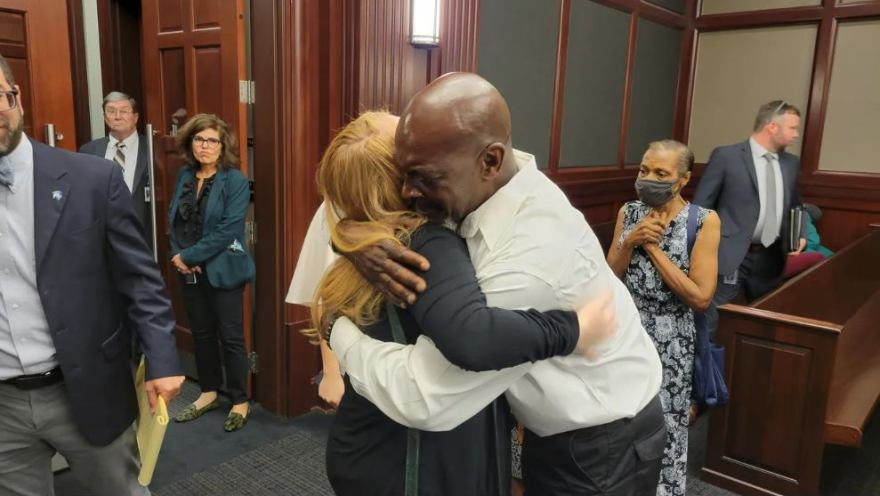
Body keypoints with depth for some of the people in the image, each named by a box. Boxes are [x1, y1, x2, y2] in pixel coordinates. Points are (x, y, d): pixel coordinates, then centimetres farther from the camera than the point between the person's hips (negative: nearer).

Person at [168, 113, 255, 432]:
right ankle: (209, 393, 32)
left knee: (231, 336, 3)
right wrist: (177, 255, -7)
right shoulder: (184, 175, 8)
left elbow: (228, 230, -18)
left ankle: (240, 402, 17)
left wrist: (190, 256, -15)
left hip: (222, 270, -6)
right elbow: (173, 218, 9)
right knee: (201, 333, 16)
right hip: (190, 271, 6)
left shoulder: (236, 181, -11)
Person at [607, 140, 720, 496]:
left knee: (664, 429, 9)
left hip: (669, 342, -3)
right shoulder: (628, 213, 1)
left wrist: (653, 247, -17)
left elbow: (700, 298, -17)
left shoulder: (704, 221, -11)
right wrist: (631, 242, -16)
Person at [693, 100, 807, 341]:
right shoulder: (726, 156, -8)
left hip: (770, 258, 6)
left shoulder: (791, 163, 11)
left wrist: (800, 234, 4)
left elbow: (793, 206, 23)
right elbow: (700, 206, -6)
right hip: (730, 256, -6)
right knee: (707, 326, -3)